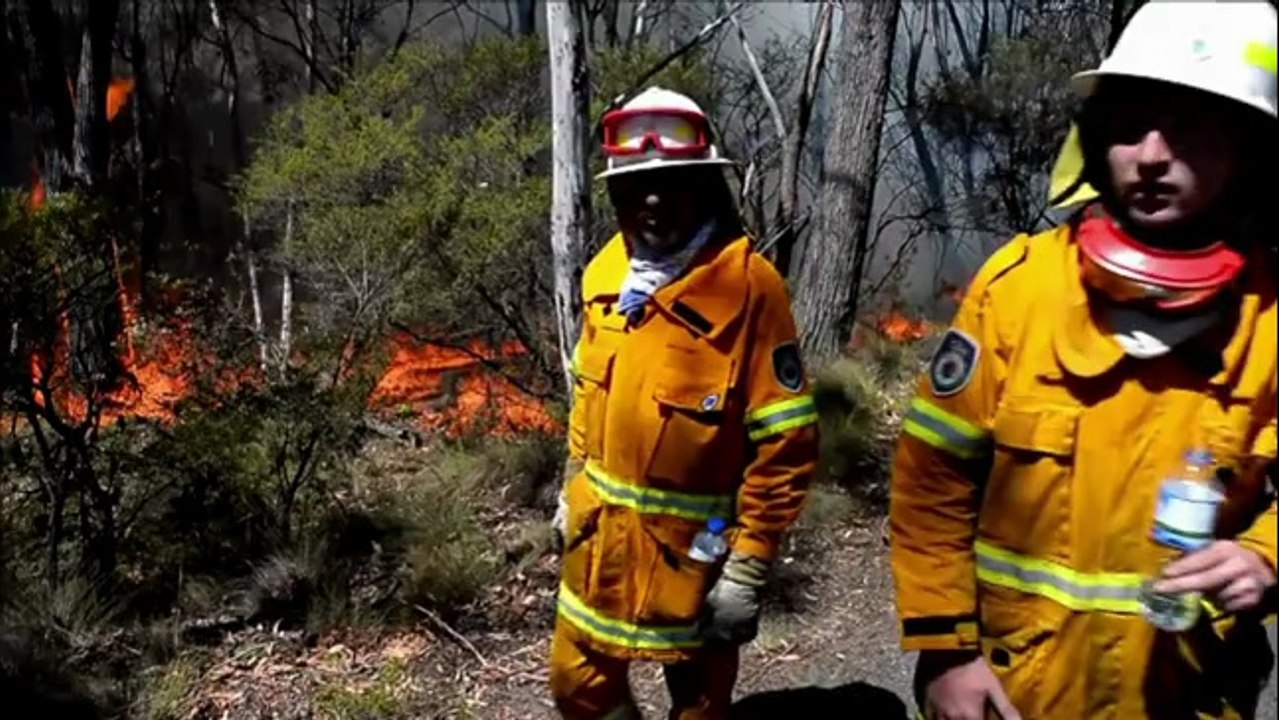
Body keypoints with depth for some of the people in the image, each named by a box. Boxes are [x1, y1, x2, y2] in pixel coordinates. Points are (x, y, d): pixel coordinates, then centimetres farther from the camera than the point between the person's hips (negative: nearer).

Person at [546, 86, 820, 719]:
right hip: (602, 532, 6)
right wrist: (572, 490, 16)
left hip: (695, 546, -6)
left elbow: (787, 441, -19)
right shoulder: (606, 272, 0)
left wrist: (749, 565, -19)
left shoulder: (748, 285, -20)